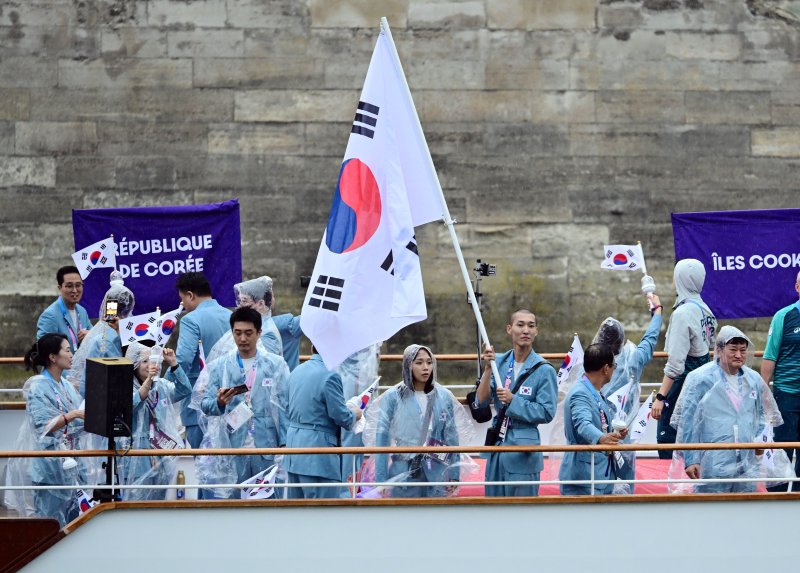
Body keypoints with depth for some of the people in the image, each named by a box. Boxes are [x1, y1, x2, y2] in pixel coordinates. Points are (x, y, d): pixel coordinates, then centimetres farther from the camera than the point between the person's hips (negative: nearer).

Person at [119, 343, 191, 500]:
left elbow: (184, 390, -5)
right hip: (138, 457, -5)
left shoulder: (162, 385, 9)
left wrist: (173, 364, -16)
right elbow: (133, 403, -26)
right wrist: (148, 380, -37)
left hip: (162, 455, 5)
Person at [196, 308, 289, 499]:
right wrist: (219, 403, -20)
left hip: (267, 447, 0)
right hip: (232, 447, 0)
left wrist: (285, 444, -5)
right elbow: (205, 404, 3)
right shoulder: (219, 366, 6)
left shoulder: (276, 365, 4)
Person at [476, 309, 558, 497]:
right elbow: (481, 400, -3)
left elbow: (547, 412, -14)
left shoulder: (544, 370, -9)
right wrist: (488, 368, -15)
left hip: (524, 448, -5)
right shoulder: (499, 362, 4)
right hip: (497, 446, 5)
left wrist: (513, 400, -19)